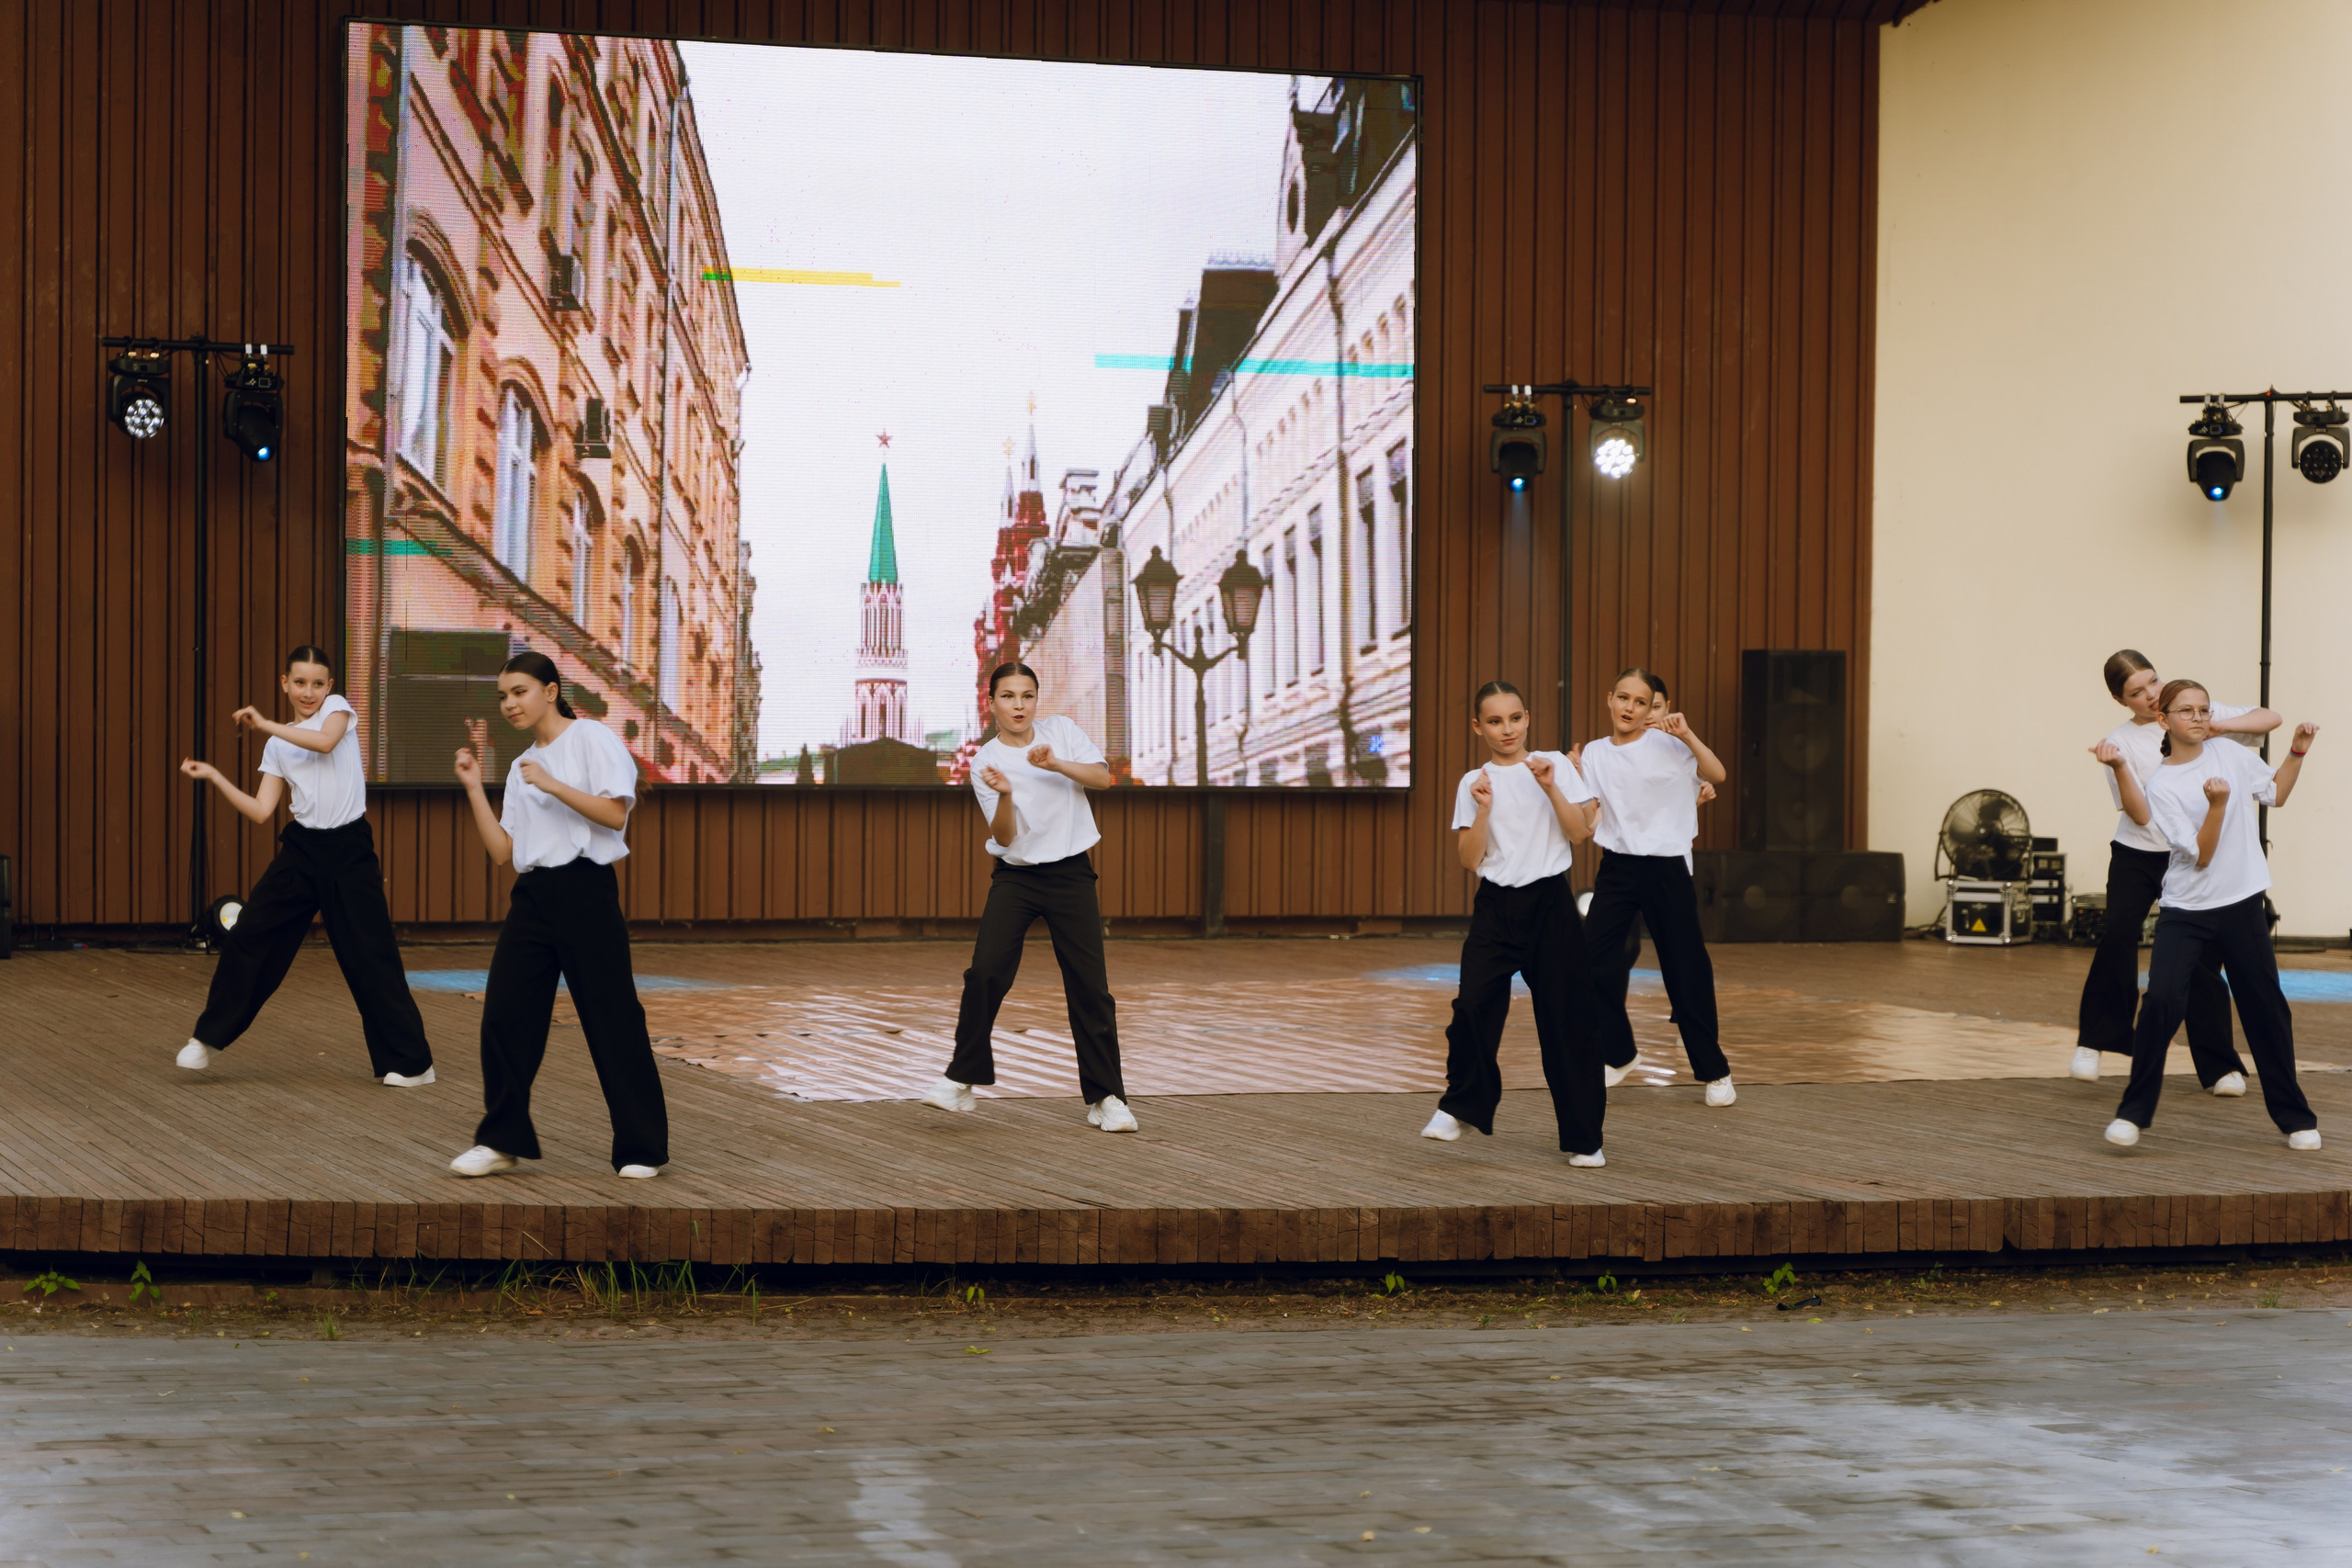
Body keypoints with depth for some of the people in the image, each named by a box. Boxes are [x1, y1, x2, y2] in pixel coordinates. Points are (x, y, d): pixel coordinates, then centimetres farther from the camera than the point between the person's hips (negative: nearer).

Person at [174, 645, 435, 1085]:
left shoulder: (337, 707, 0)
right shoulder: (277, 747, 10)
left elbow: (325, 741, -23)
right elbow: (261, 812, 4)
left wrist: (264, 724, -17)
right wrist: (214, 777, -2)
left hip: (349, 850, -4)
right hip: (302, 848, 4)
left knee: (372, 957, -3)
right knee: (249, 936, -1)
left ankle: (410, 1061, 6)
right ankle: (210, 1037, 15)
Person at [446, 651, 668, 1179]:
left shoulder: (591, 739, -2)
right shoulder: (521, 767, 18)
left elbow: (615, 813, -14)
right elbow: (502, 851, 12)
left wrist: (552, 785, -17)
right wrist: (474, 788, 7)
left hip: (584, 891, -7)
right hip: (532, 894, 7)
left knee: (613, 1021, -3)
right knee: (503, 1017, 0)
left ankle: (642, 1148, 7)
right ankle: (503, 1140, 12)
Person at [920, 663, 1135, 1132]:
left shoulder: (1060, 730, 1)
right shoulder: (985, 762, -4)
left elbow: (1103, 777, -9)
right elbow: (1004, 837, -11)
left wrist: (1056, 764, -24)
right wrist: (1004, 794, -30)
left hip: (1070, 874, 0)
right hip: (1015, 877, 0)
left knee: (1090, 987, -3)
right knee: (985, 971, -15)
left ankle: (1106, 1098, 4)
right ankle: (961, 1081, -3)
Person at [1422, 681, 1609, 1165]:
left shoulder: (1554, 765, 5)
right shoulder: (1474, 783, 6)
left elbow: (1579, 834, -3)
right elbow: (1470, 859, -2)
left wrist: (1551, 788, -13)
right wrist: (1483, 809, -14)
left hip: (1550, 902, -1)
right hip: (1496, 906, 1)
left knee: (1568, 1016, -1)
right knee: (1473, 1004, -15)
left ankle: (1584, 1136, 8)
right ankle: (1460, 1106, 7)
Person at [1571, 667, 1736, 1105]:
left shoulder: (1666, 745, -2)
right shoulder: (1594, 754, 6)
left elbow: (1718, 774, -13)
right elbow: (1584, 822, 1)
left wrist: (1686, 735, -23)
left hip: (1666, 867, -3)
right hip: (1617, 867, 3)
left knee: (1686, 971, 0)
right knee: (1594, 963, -3)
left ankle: (1713, 1071, 14)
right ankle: (1618, 1055, 19)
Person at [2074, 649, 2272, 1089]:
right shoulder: (2121, 740, -2)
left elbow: (2271, 719, -3)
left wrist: (2221, 725, -19)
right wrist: (2118, 767, -28)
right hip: (2136, 854, -1)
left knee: (2201, 954, -3)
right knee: (2118, 935, -20)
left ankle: (2219, 1065, 8)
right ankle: (2093, 1040, -5)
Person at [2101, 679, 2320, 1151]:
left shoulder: (2231, 756, 4)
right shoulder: (2161, 786, -6)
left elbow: (2276, 794, 22)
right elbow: (2201, 855, -12)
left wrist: (2297, 752, 10)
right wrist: (2217, 804, -24)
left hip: (2241, 906, 3)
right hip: (2185, 912, -3)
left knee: (2266, 1010, 6)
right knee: (2162, 1001, -19)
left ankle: (2292, 1116, 23)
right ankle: (2134, 1112, -6)